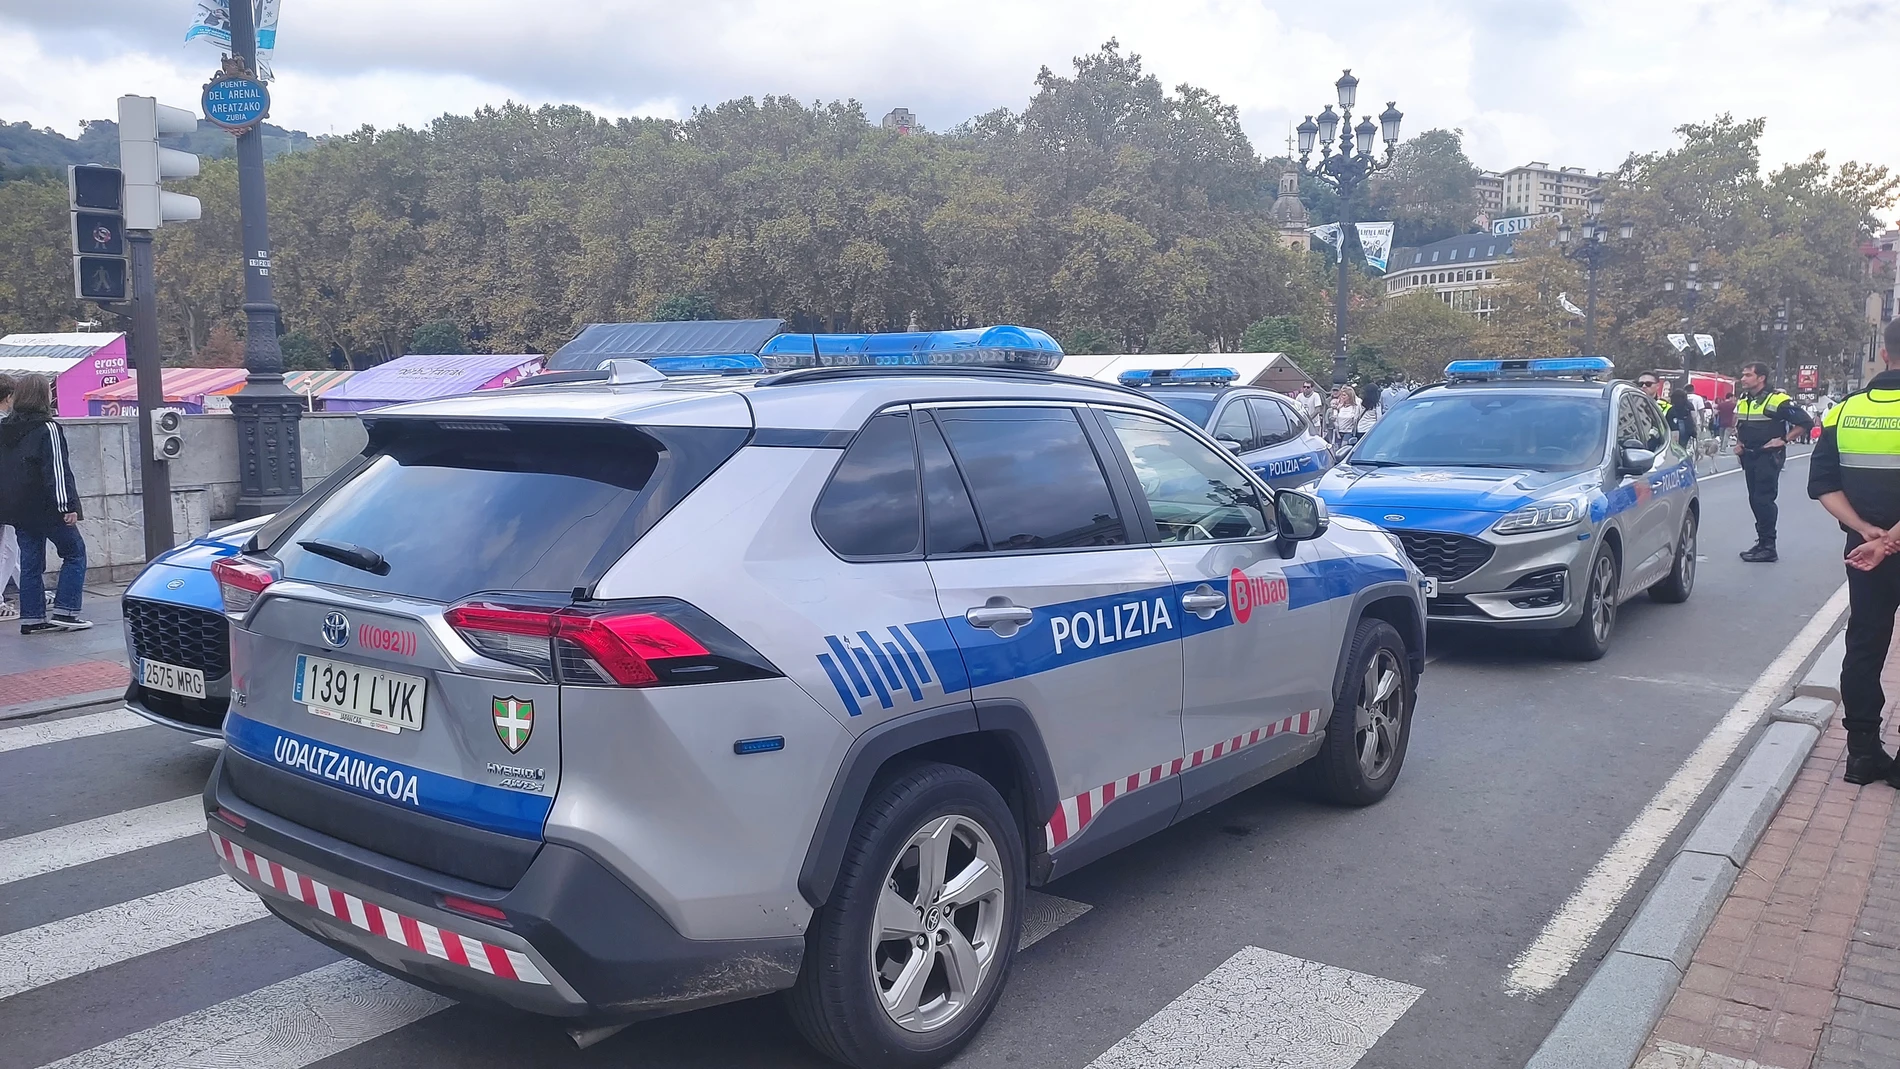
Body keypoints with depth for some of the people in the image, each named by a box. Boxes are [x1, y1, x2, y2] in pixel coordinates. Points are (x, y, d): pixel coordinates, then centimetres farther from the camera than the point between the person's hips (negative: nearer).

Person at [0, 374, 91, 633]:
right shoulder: (48, 429, -12)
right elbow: (57, 469, -18)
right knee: (74, 551, 3)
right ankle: (64, 612, -3)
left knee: (30, 561, 11)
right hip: (44, 507, -8)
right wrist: (67, 505, -18)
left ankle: (31, 618, 11)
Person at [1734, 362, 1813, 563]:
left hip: (1769, 457, -8)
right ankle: (1762, 541, 20)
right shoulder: (1742, 401, 12)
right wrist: (1739, 443, 15)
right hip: (1749, 456, 8)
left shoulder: (1777, 399, -14)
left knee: (1764, 500, -10)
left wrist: (1784, 440, -15)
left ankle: (1767, 547, -6)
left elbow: (1805, 422, -15)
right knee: (1755, 500, 11)